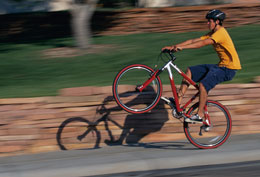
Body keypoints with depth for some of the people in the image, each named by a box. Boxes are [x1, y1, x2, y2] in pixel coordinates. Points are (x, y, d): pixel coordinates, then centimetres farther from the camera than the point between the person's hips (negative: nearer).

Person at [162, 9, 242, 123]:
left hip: (228, 69, -10)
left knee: (203, 84, -26)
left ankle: (199, 115, -16)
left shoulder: (221, 33, -17)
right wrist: (173, 47, 0)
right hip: (220, 66, 10)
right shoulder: (212, 34, 13)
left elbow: (203, 43, -29)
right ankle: (178, 100, 0)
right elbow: (194, 41, 8)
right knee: (190, 71, 4)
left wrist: (182, 47, -32)